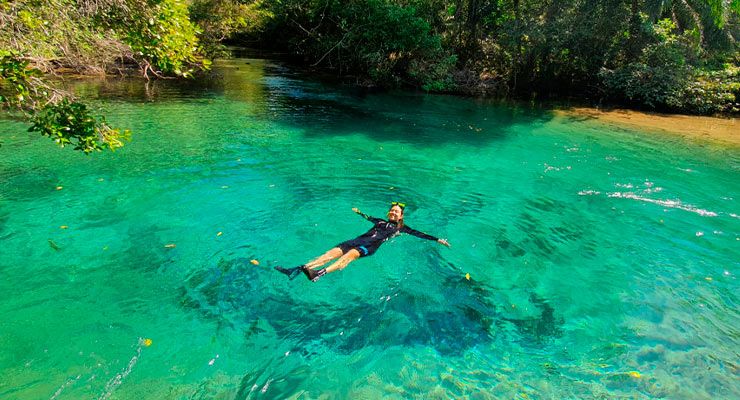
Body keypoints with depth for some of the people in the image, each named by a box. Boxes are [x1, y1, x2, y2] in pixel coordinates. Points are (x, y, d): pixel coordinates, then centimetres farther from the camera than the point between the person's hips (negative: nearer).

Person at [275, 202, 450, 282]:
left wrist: (437, 240, 9)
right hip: (360, 239, 5)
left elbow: (419, 234, 15)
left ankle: (320, 273, -59)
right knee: (335, 251, -20)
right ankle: (300, 268, -35)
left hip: (372, 245, -5)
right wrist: (359, 212, 67)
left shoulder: (401, 228, 19)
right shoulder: (381, 221, 33)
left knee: (351, 254, -36)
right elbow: (369, 217, 51)